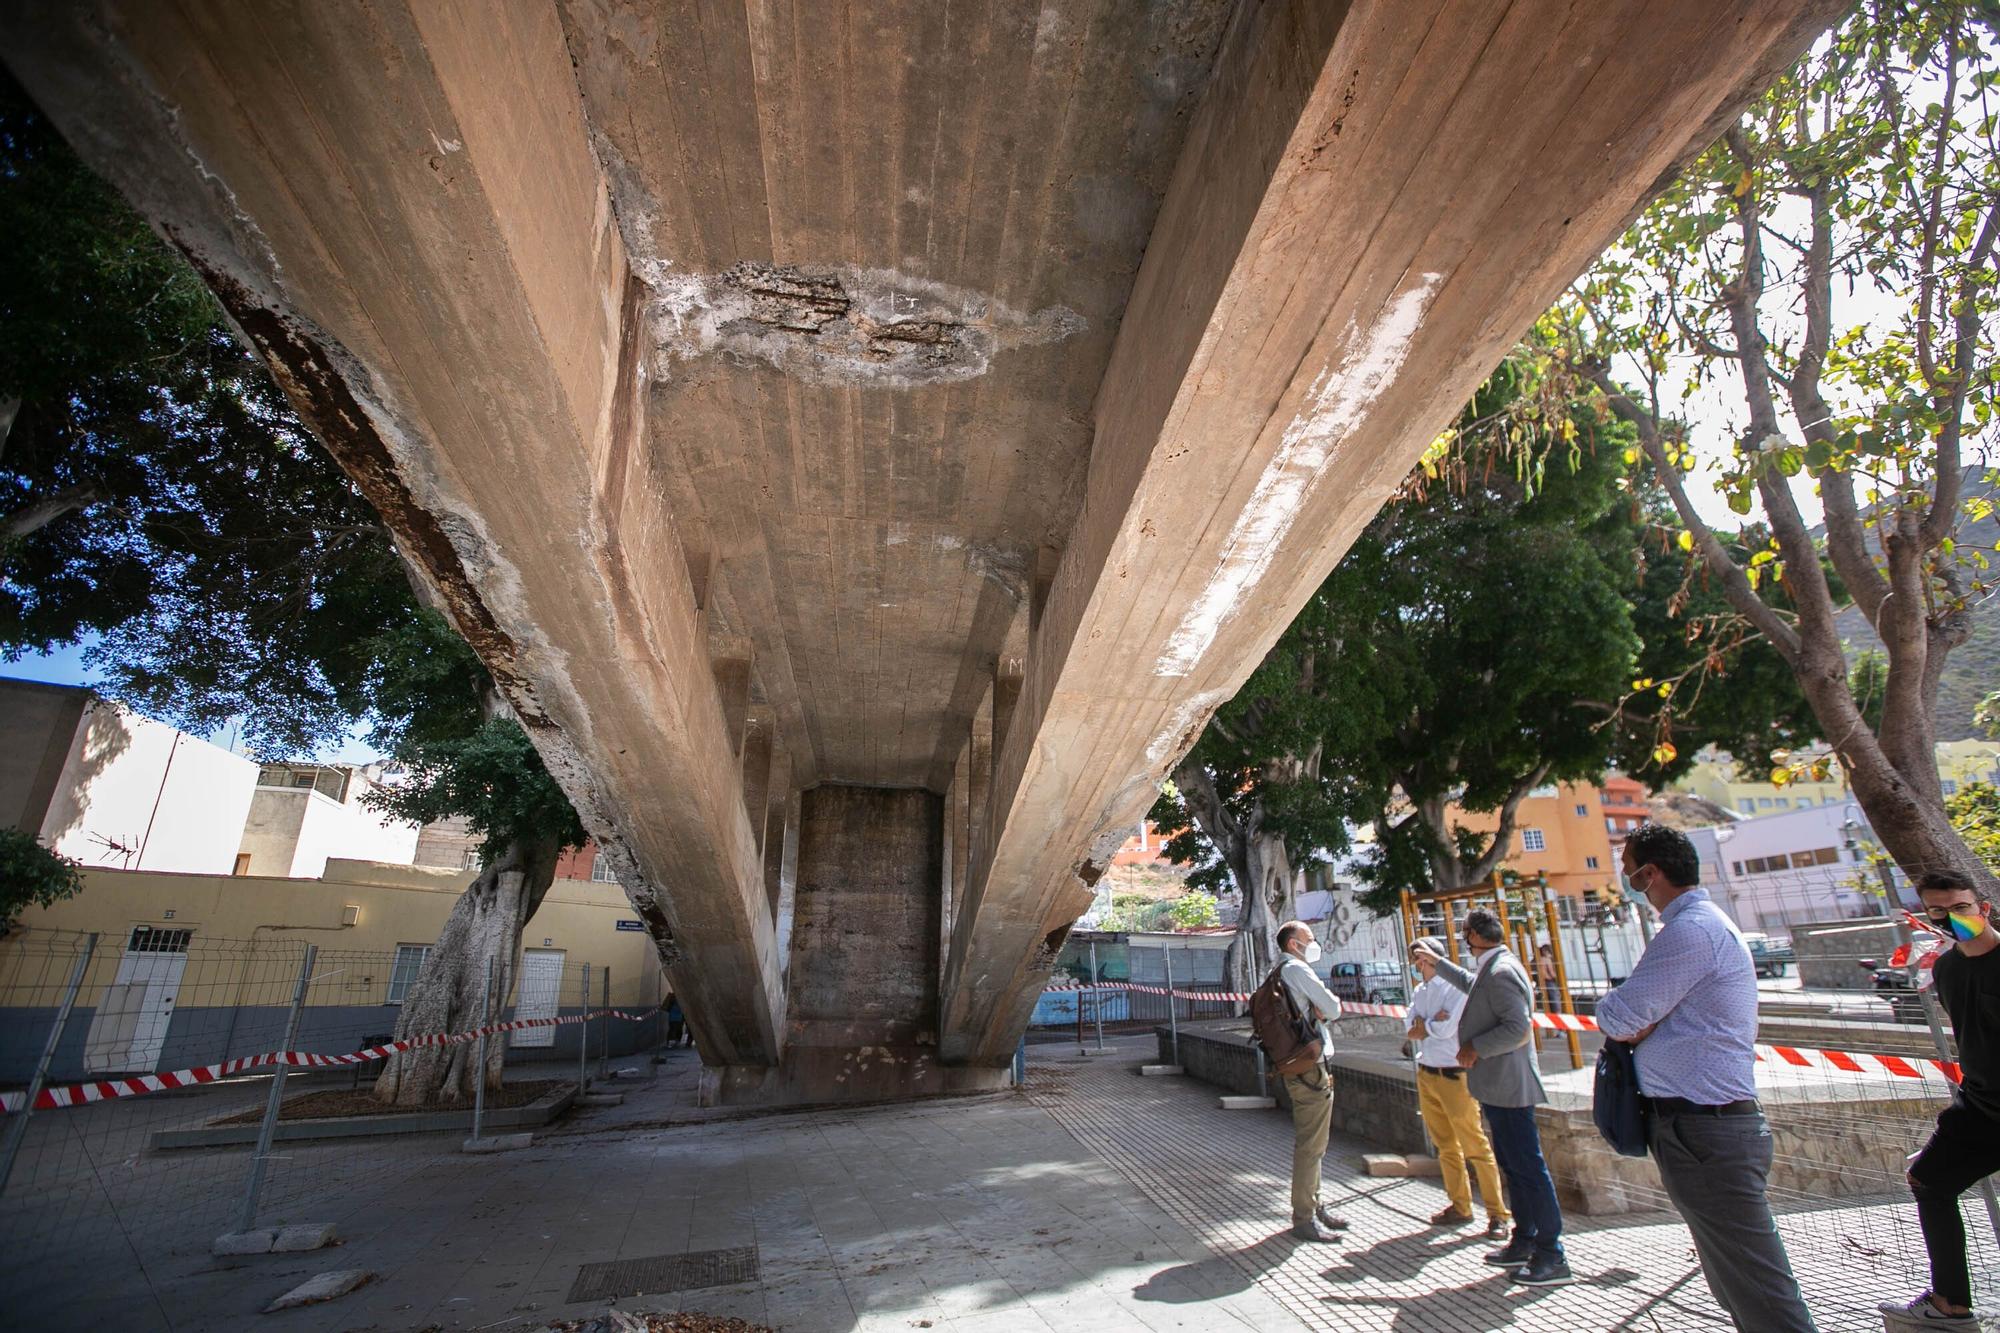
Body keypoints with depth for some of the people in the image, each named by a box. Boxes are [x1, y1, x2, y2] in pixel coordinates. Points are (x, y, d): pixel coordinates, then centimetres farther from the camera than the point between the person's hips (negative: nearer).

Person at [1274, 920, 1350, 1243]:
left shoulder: (1279, 974, 16)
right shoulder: (1297, 969, -15)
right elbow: (1334, 1008, -14)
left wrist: (1317, 1012, -5)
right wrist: (1324, 1011, 6)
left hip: (1297, 1067, 10)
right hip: (1311, 1068, -10)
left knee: (1311, 1144, 20)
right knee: (1311, 1146, -3)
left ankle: (1314, 1207, 31)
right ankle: (1304, 1219, 4)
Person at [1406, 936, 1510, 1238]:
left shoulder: (1456, 986, -13)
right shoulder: (1419, 991, 9)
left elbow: (1446, 1029, -20)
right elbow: (1411, 1031, 0)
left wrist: (1423, 1026, -4)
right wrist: (1432, 1024, -17)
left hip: (1453, 1075, -7)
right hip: (1426, 1074, 7)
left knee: (1475, 1146, -1)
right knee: (1446, 1147, 14)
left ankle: (1497, 1213, 10)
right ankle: (1460, 1207, 25)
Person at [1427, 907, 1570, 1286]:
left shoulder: (1501, 972, -21)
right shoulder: (1492, 969, 11)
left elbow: (1519, 1029, -28)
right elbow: (1471, 983, 34)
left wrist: (1475, 1048, -18)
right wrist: (1437, 964, 39)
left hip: (1508, 1087, -11)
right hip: (1499, 1087, 11)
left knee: (1528, 1168, -3)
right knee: (1513, 1166, 17)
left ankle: (1553, 1257, 5)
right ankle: (1525, 1242, 27)